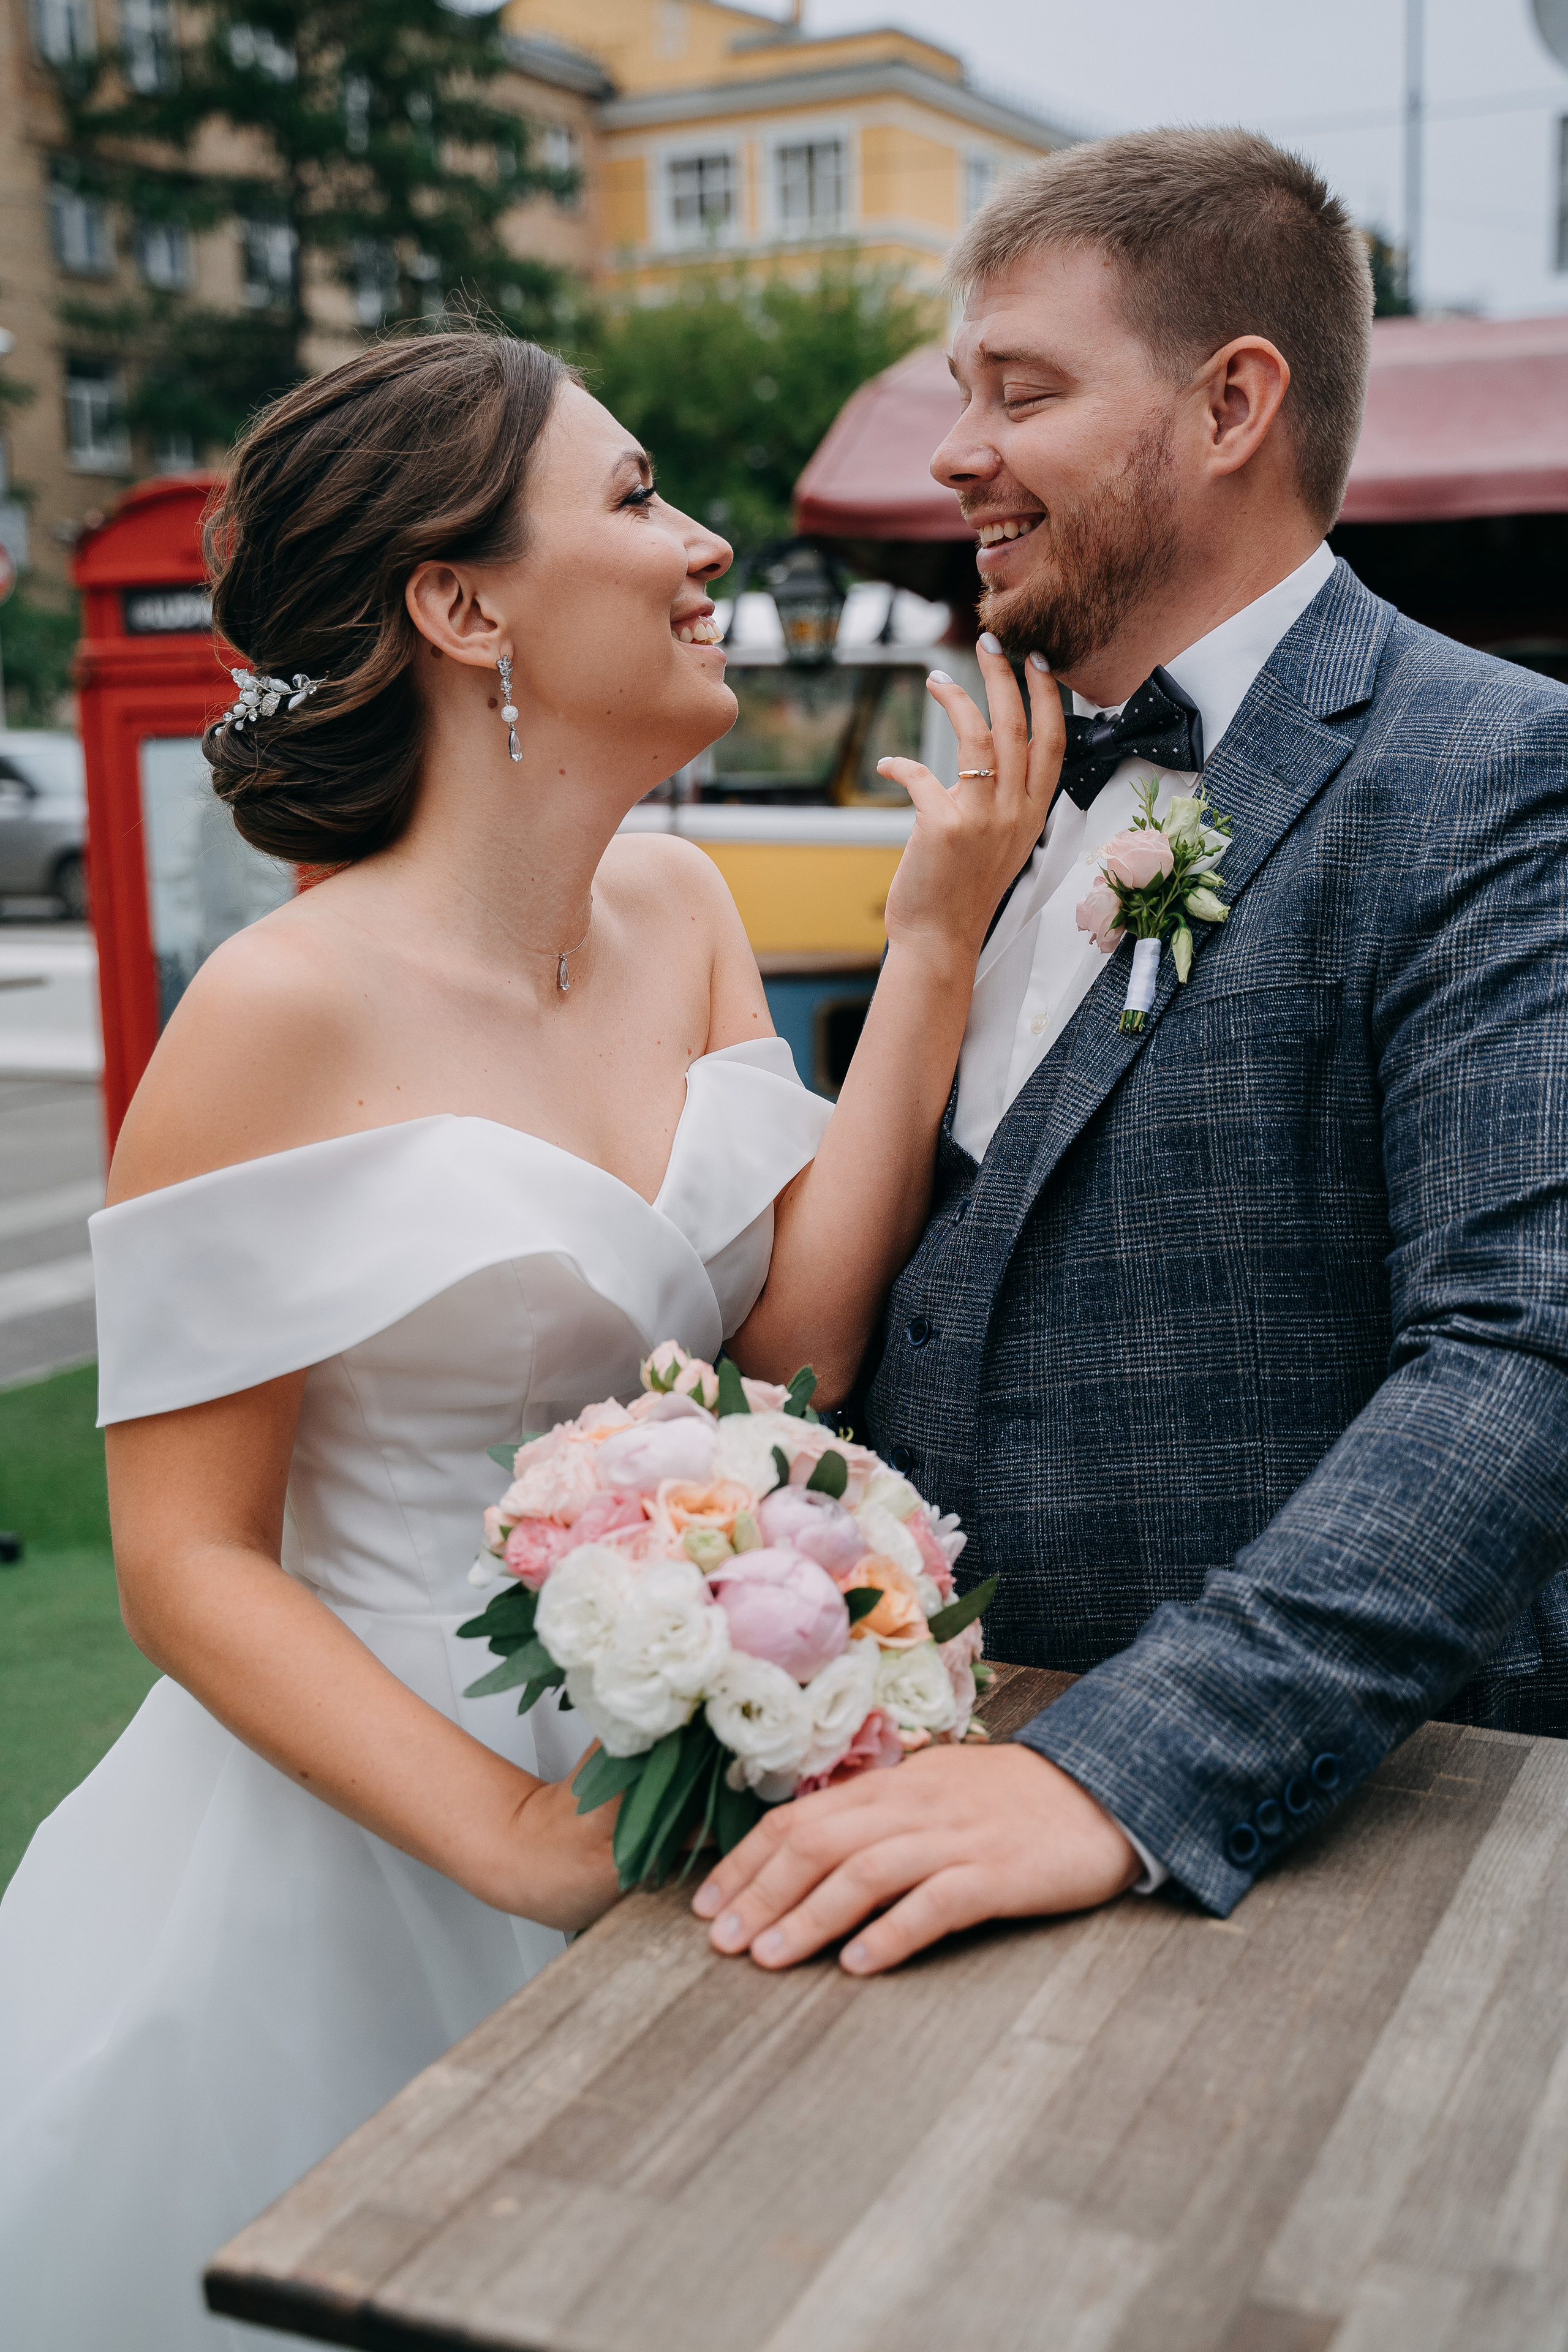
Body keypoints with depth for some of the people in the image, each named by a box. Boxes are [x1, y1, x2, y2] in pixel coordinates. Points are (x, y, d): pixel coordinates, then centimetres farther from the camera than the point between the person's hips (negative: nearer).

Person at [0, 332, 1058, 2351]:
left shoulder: (680, 913, -1)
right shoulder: (287, 1011, -20)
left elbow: (796, 1333, -9)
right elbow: (187, 1564, -16)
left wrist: (935, 949, -14)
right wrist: (526, 1842, -24)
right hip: (358, 1839, -6)